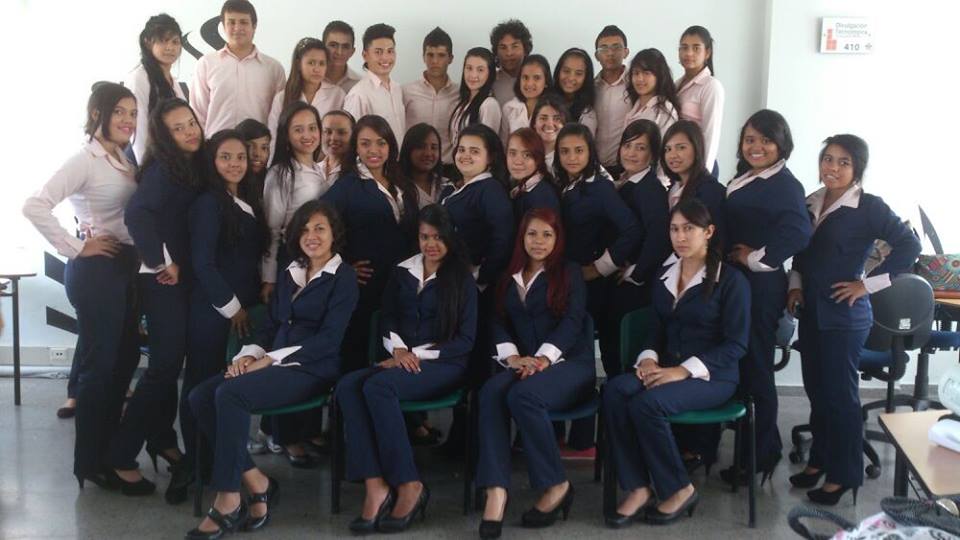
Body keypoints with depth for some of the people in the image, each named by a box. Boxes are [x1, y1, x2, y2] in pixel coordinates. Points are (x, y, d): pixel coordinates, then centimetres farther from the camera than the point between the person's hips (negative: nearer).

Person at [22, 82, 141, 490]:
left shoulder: (124, 160, 12)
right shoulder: (85, 160, -13)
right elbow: (34, 207, -24)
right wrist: (76, 248, -18)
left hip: (126, 266, 8)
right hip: (96, 270, -8)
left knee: (125, 359, 14)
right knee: (99, 365, -1)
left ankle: (109, 449, 28)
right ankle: (90, 462, 12)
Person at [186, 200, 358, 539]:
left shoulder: (343, 278, -1)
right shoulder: (290, 273, 21)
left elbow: (328, 339, -11)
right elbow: (272, 325, 19)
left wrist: (270, 359, -15)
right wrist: (248, 355, -3)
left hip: (312, 369, -7)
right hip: (274, 364, 7)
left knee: (230, 393, -30)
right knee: (200, 396, -17)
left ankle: (228, 501, -23)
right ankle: (256, 482, -13)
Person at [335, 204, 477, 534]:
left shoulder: (462, 279, 4)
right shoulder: (402, 272, 17)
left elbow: (466, 340, -3)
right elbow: (387, 318, 13)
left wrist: (419, 355, -13)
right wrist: (398, 350, -8)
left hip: (444, 364, -4)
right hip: (401, 359, 5)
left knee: (378, 386, -34)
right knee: (348, 385, -28)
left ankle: (409, 486, -29)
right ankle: (375, 486, -36)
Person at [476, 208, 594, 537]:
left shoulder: (569, 272, 8)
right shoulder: (510, 278, 20)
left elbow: (572, 321, -6)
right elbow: (500, 323, 10)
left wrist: (543, 358, -20)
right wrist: (512, 356, -11)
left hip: (568, 363, -3)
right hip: (523, 365, 4)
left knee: (522, 395, -35)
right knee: (492, 391, -31)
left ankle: (557, 485, -20)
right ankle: (496, 493, -40)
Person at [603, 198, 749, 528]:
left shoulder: (731, 280, -4)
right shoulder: (664, 276, 15)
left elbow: (736, 344, -10)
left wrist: (685, 370, -20)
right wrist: (649, 358, -8)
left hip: (713, 376, -6)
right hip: (667, 369, 6)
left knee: (647, 404, -32)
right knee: (614, 391, -26)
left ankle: (679, 489, -12)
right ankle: (638, 489, -23)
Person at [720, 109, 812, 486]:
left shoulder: (785, 185, -12)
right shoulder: (740, 181, 13)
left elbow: (799, 231, -28)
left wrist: (757, 258, -19)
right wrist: (730, 257, 0)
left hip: (760, 286, -8)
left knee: (755, 369, 2)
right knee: (734, 366, 15)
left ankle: (763, 454, 17)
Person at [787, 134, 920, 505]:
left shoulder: (869, 207, -11)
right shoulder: (810, 203, 8)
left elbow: (908, 246, -16)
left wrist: (867, 284, -15)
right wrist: (796, 285, 6)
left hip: (843, 315, -6)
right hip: (811, 311, 6)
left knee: (840, 395, 1)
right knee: (816, 390, 14)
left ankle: (842, 475, 13)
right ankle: (819, 460, 29)